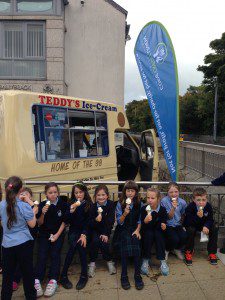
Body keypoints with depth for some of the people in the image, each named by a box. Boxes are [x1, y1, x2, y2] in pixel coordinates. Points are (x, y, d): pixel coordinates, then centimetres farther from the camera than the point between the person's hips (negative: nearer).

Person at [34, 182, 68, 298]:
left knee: (55, 254, -18)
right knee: (42, 255, -15)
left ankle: (53, 280, -18)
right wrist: (43, 213, -19)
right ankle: (37, 280, -17)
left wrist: (57, 235, -11)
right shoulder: (42, 205, -3)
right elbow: (39, 223, 0)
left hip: (58, 233, -1)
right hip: (44, 234, 1)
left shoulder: (63, 204, -6)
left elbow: (64, 222, -2)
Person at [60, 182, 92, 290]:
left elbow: (89, 222, -5)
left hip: (85, 231, -1)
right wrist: (72, 209, -20)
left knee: (80, 243, -28)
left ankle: (84, 276, -16)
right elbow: (66, 221, -4)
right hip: (74, 231, 1)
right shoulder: (71, 204, 5)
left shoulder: (89, 204, 1)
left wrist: (84, 234, -17)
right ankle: (63, 276, -18)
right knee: (74, 243, -27)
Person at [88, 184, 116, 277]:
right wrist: (95, 220, -35)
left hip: (106, 230, 0)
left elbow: (111, 221, -14)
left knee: (103, 242, -23)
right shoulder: (93, 206, -12)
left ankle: (109, 262, 0)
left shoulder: (111, 204, -13)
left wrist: (106, 234, -22)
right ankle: (92, 263, -8)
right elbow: (90, 223, -13)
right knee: (95, 240, -25)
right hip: (94, 229, 0)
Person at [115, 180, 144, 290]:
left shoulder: (139, 204, 4)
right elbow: (119, 222, -4)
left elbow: (140, 220, 10)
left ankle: (137, 275, -18)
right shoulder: (120, 204, -2)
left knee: (135, 243, -29)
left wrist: (137, 230, -5)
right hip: (123, 229, -1)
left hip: (134, 229, 1)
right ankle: (124, 275, -22)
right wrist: (125, 214, -22)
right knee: (126, 242, -31)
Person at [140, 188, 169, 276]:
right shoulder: (144, 209, -15)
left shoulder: (162, 209, -13)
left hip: (158, 232, 1)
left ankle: (162, 261, -19)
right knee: (148, 233, -31)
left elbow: (163, 223, -6)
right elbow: (143, 226, -18)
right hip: (147, 232, -1)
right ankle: (145, 260, -18)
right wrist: (145, 221, -39)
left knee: (158, 234, -29)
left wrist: (163, 225, -29)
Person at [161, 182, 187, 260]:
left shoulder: (182, 202, -3)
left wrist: (183, 225, 5)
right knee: (174, 239, -27)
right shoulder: (164, 201, -14)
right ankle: (166, 250, 9)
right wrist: (173, 207, -28)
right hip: (168, 225, -3)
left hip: (178, 225, 4)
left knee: (184, 237, -23)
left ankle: (177, 249, 13)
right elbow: (169, 217, -14)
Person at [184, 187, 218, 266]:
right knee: (191, 230, -34)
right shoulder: (190, 207, -28)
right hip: (191, 225, -4)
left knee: (214, 230, -19)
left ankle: (212, 253, -1)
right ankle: (189, 252, -13)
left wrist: (206, 226, -31)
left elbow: (210, 219, -10)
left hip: (203, 225, 4)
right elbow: (188, 222, -30)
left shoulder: (208, 206, -17)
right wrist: (198, 216, -46)